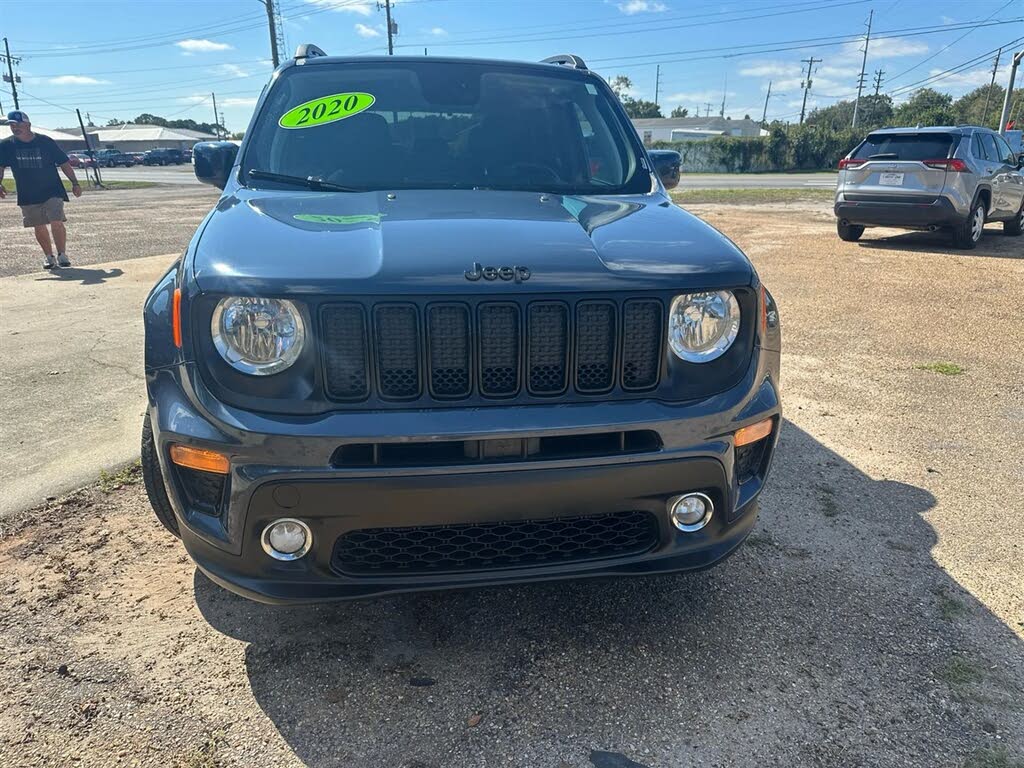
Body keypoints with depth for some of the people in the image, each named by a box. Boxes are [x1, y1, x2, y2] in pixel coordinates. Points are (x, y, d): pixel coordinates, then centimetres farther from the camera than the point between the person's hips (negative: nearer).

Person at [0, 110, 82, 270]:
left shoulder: (46, 142, -5)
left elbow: (64, 163, 1)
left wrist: (74, 183, -3)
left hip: (52, 191, -3)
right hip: (27, 195, 3)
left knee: (57, 223, -15)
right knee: (39, 227, 7)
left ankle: (62, 255, -1)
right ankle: (49, 257, 20)